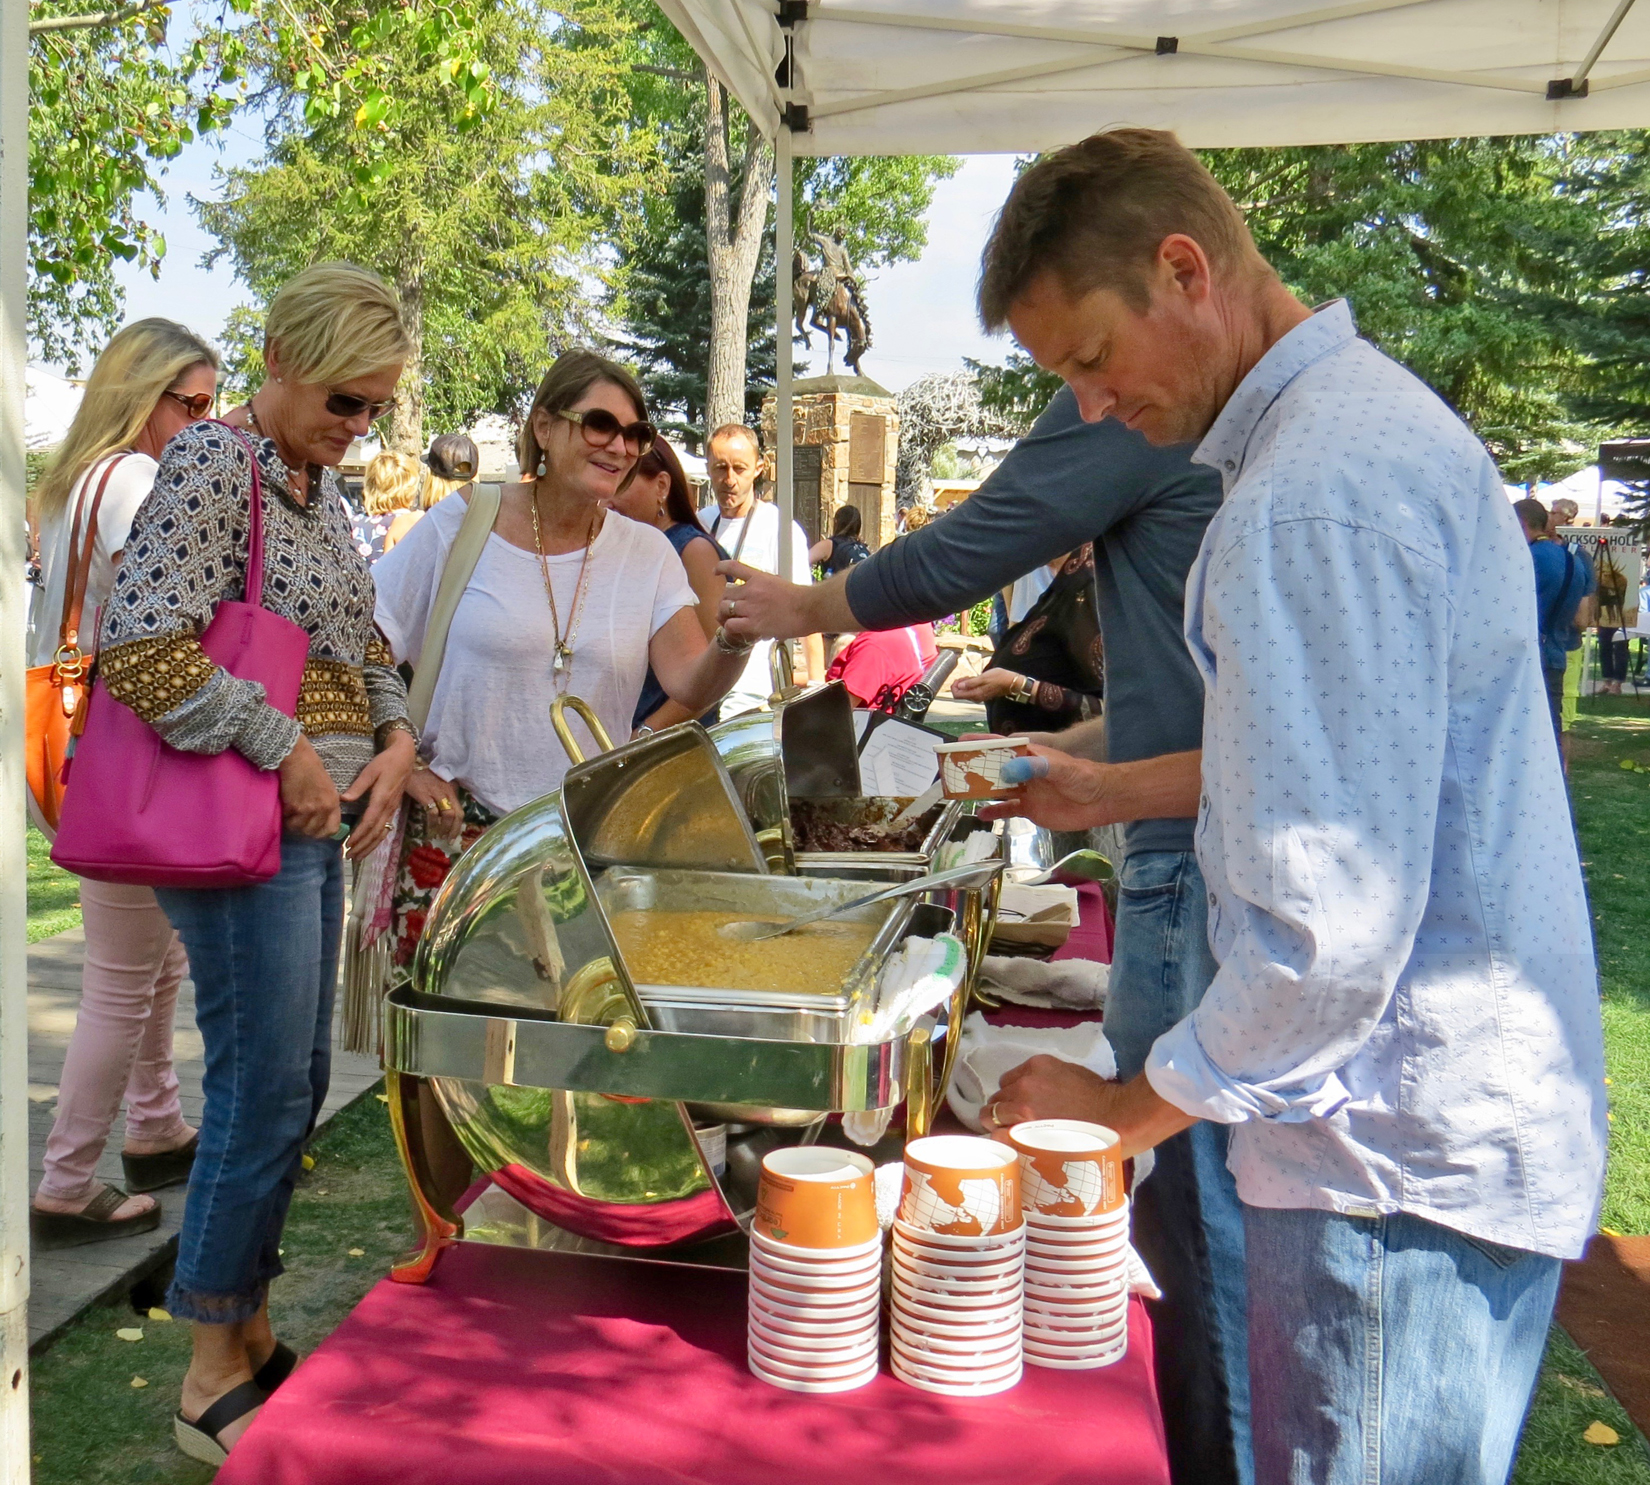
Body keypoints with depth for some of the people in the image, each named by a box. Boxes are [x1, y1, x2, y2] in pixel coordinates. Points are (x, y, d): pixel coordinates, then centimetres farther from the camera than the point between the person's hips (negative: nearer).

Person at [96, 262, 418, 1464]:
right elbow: (141, 652, -22)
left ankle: (250, 1328, 30)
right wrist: (285, 752, -18)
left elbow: (360, 640, 22)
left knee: (295, 1083, 14)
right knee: (263, 1092, -2)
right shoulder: (213, 464, -12)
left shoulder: (319, 482, 15)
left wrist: (397, 737, 5)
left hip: (317, 824, 9)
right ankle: (214, 1379, 14)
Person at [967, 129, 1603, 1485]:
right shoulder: (1372, 416, 11)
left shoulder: (1317, 495, -23)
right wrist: (1112, 793, 22)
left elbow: (1335, 930, -26)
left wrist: (1126, 1111, -13)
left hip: (1403, 1167, -10)